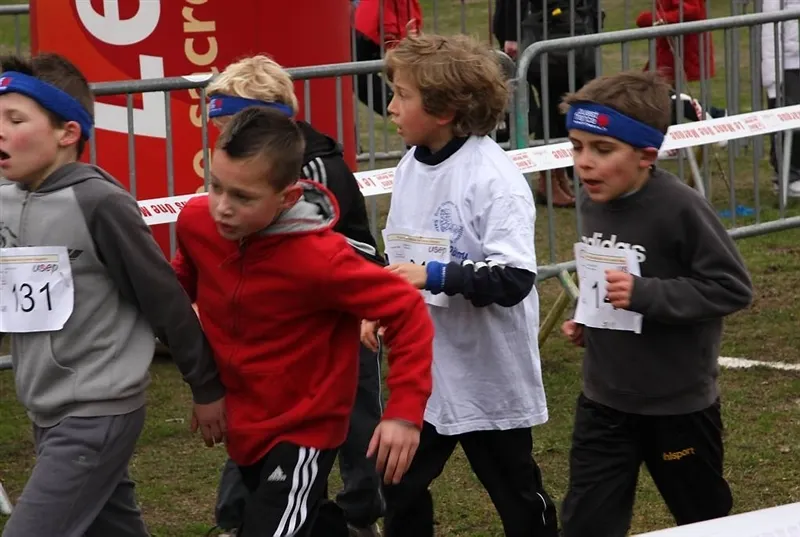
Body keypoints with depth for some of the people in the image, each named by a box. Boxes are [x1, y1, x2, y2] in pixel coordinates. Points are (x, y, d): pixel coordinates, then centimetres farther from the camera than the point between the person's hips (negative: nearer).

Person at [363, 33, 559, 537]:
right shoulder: (411, 167, 4)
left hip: (490, 373, -7)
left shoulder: (495, 179, -21)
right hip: (422, 369, 7)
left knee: (517, 491, 9)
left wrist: (435, 276, -29)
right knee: (399, 485, 11)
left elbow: (514, 279, -27)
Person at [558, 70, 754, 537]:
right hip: (604, 400, 5)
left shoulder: (680, 208, -23)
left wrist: (645, 295, -29)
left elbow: (733, 288, -22)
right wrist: (586, 320, 0)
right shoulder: (594, 203, -1)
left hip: (679, 404, -5)